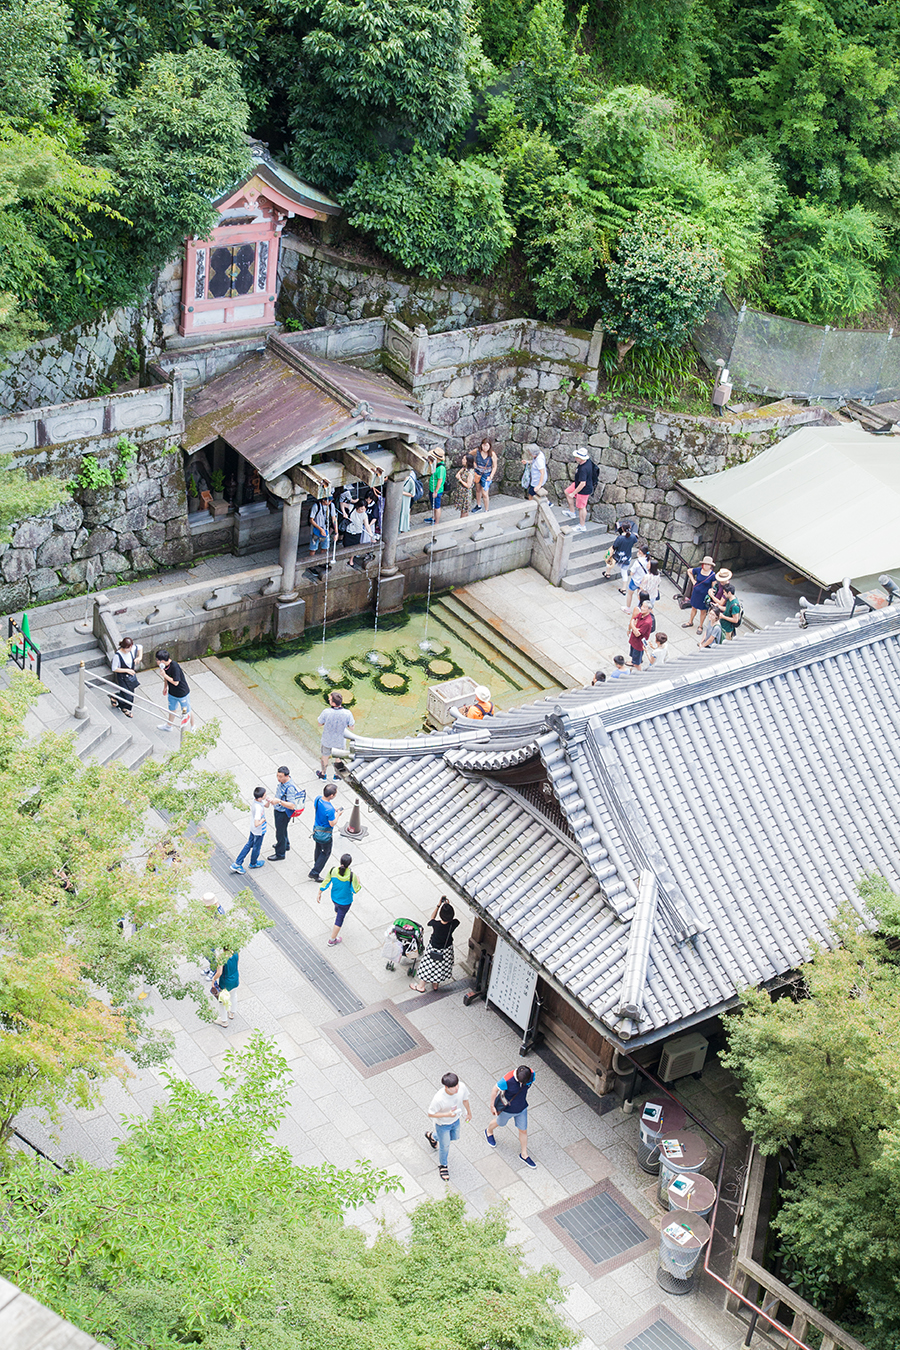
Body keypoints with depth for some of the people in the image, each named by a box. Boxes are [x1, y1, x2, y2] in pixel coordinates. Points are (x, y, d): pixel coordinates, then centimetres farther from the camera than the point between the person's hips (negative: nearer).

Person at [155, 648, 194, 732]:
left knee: (187, 712, 14)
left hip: (182, 694, -7)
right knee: (172, 709, 27)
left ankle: (193, 727, 36)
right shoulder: (164, 665, -11)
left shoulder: (174, 667, -36)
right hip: (172, 693, 7)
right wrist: (165, 687, 19)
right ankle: (169, 726, 49)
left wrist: (164, 675, -30)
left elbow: (175, 682, -31)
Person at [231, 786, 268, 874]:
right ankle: (253, 863, 46)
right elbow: (257, 824, -42)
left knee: (249, 845, 22)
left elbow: (265, 805, 8)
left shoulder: (256, 800, -11)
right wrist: (263, 820, -24)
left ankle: (237, 864, 27)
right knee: (256, 847, 19)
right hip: (259, 831, -8)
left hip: (253, 829, 8)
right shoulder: (258, 808, -38)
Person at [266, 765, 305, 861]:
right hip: (278, 810, 9)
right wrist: (271, 799, 11)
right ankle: (286, 846, 54)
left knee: (280, 833, 9)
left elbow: (292, 806, -37)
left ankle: (280, 855, 29)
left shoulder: (290, 788, -36)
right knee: (282, 830, 30)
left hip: (283, 813, -9)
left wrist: (279, 801, -46)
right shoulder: (283, 781, -8)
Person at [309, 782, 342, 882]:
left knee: (318, 849, 29)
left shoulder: (318, 799, -14)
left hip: (316, 830, 7)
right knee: (326, 853, 15)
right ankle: (315, 873, 17)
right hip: (325, 834, -7)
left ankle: (316, 865, 50)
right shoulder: (329, 809, -36)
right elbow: (332, 823, -25)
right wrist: (338, 814, -9)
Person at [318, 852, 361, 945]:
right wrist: (358, 882, 0)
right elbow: (355, 890, -20)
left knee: (337, 908, 37)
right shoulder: (352, 875, -33)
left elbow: (325, 884, -12)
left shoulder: (333, 871, -23)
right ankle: (332, 940, 29)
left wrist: (319, 894, 3)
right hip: (345, 901, -4)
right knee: (340, 919, 16)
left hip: (334, 898, 4)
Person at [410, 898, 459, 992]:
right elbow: (453, 918, -5)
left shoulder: (436, 924, -36)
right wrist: (448, 905, -12)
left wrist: (438, 905, -13)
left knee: (428, 967, 20)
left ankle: (421, 986, 40)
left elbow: (432, 918, -12)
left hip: (434, 949, -3)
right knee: (440, 967, 27)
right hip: (447, 950, 3)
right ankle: (435, 985, 49)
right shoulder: (453, 924, -30)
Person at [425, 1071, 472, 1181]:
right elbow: (430, 1114, -26)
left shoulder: (462, 1087, -30)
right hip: (443, 1124, -5)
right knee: (445, 1146, 15)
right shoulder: (438, 1099, -43)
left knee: (454, 1137, 32)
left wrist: (469, 1113, 11)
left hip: (455, 1120, 5)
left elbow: (465, 1099, -6)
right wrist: (447, 1115, -38)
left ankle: (432, 1136, 61)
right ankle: (443, 1165, 49)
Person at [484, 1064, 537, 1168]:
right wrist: (492, 1106, -10)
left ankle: (524, 1154, 39)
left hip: (522, 1108, 3)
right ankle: (489, 1132, 60)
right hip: (507, 1109, -3)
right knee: (501, 1123, 26)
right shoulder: (507, 1080, -40)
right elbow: (495, 1089, -21)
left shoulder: (531, 1074, -26)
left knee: (523, 1131, 16)